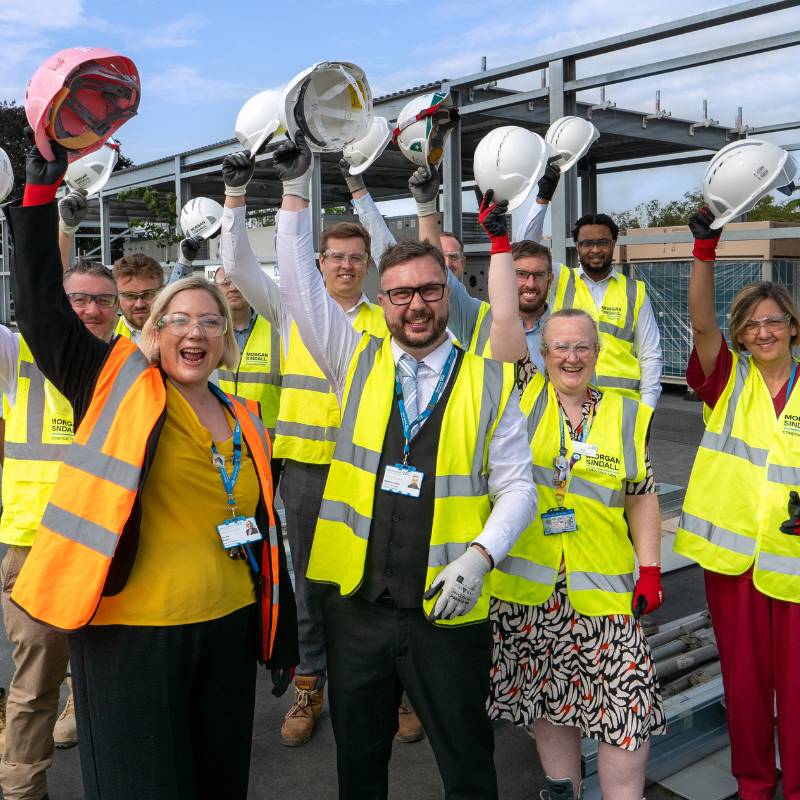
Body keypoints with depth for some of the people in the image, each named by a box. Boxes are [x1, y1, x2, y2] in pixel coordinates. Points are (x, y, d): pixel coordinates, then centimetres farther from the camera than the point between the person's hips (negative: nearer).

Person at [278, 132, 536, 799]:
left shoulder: (490, 382, -1)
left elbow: (516, 485, -1)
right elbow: (301, 282, -3)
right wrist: (296, 188, -8)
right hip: (356, 601, 2)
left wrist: (480, 556, -16)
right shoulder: (358, 363, 3)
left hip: (447, 608, -2)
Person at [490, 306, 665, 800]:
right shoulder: (525, 394, 3)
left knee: (627, 702, -5)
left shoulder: (627, 415, 6)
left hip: (604, 586, 0)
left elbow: (643, 497, 8)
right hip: (528, 581, 0)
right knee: (548, 693, 13)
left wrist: (651, 570, 3)